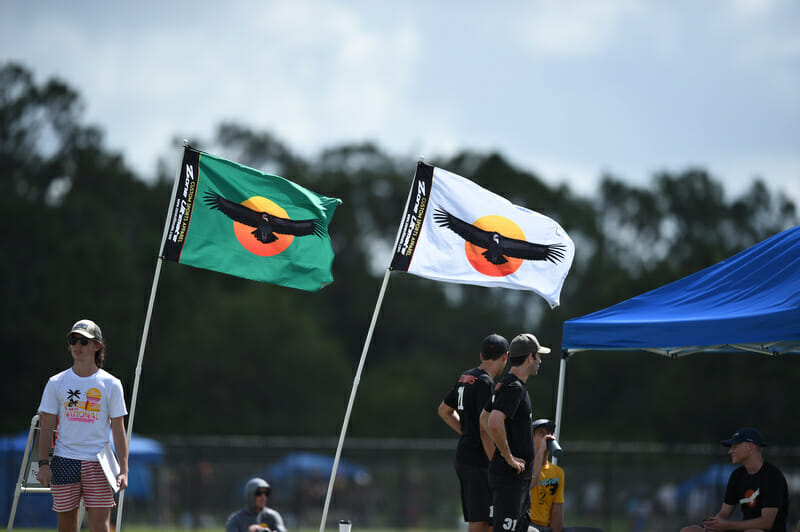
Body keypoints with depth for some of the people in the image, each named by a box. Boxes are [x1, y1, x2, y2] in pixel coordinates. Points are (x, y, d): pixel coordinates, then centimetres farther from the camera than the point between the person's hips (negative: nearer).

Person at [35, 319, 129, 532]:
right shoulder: (56, 383, 6)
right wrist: (43, 464, -3)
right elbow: (46, 427, 7)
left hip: (98, 462, -1)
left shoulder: (111, 384, 4)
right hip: (64, 462, 1)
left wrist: (123, 470, -3)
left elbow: (118, 431, 4)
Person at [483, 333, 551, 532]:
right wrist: (509, 458, -20)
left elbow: (483, 417, 29)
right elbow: (494, 423, -30)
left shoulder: (505, 384, 16)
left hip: (520, 476, 10)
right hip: (509, 475, -10)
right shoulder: (514, 387, -16)